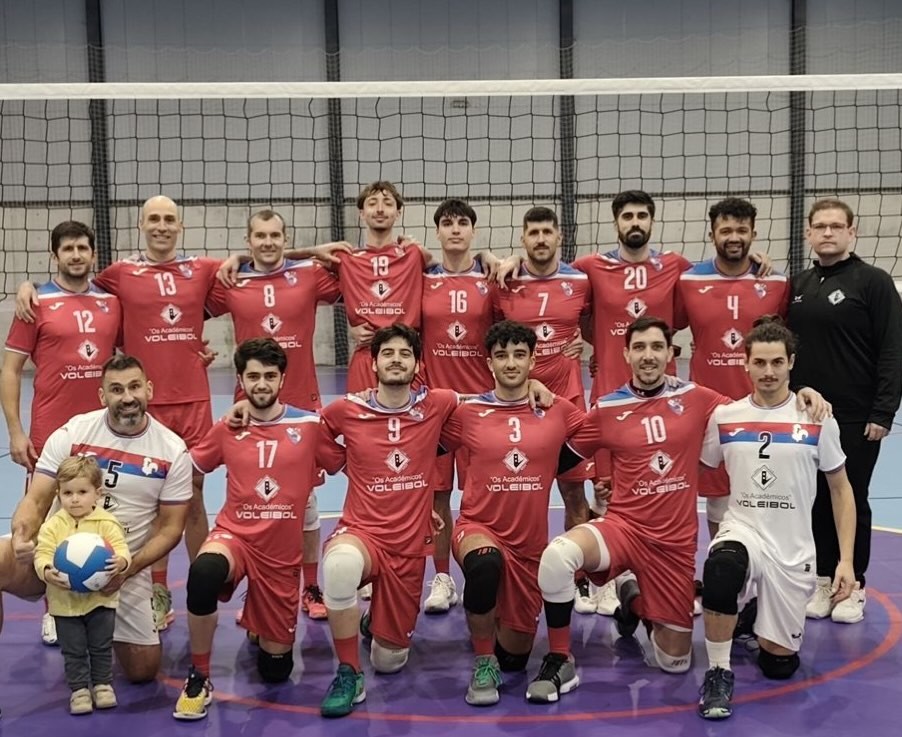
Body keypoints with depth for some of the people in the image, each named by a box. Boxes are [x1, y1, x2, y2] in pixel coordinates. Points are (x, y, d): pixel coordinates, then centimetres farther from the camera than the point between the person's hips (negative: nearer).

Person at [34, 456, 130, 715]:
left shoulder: (107, 523, -9)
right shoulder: (52, 526, -6)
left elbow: (121, 548, -15)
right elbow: (42, 554, -10)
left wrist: (120, 562, -37)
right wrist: (47, 571, -31)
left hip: (101, 598, 0)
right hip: (64, 600, 0)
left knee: (101, 647, 13)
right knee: (73, 651, 11)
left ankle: (102, 684, 29)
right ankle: (79, 689, 23)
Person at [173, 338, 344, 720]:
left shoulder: (310, 426, -4)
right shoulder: (226, 430, 1)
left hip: (283, 553, 1)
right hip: (234, 536, 0)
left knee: (275, 669, 6)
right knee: (203, 571, -39)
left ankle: (260, 627, 44)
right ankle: (198, 678, -18)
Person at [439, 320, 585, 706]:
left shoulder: (559, 412, -1)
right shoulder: (468, 412, -2)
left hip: (531, 542, 2)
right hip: (478, 527, -2)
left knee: (514, 657, 10)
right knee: (485, 563, -40)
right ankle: (482, 662, -17)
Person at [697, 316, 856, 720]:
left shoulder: (818, 420, -4)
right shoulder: (724, 417, -1)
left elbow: (841, 490, 4)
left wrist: (846, 560, -3)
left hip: (793, 549, 1)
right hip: (742, 531, 0)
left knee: (779, 662, 4)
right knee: (722, 568, -38)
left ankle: (763, 617, 39)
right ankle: (718, 673, -19)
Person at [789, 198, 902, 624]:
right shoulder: (798, 285, 10)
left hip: (855, 420, -5)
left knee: (851, 501, 5)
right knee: (817, 501, 10)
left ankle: (853, 587, 18)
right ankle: (823, 581, 22)